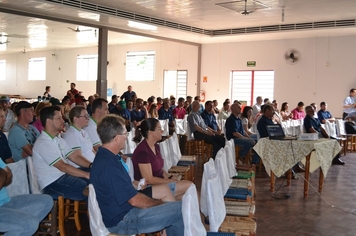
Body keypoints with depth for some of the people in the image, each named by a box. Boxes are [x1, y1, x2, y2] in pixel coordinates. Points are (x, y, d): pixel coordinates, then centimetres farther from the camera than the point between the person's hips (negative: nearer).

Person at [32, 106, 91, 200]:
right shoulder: (43, 143, -16)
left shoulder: (58, 139, 15)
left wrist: (92, 165, -8)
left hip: (64, 176, 9)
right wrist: (87, 174, -24)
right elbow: (63, 167, -21)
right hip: (52, 185, -9)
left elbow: (74, 156, 9)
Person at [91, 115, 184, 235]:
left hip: (122, 211, 11)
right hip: (121, 221, -10)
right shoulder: (108, 164, -26)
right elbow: (134, 200, -23)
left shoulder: (104, 156, 6)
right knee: (180, 210, -13)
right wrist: (159, 203, -7)